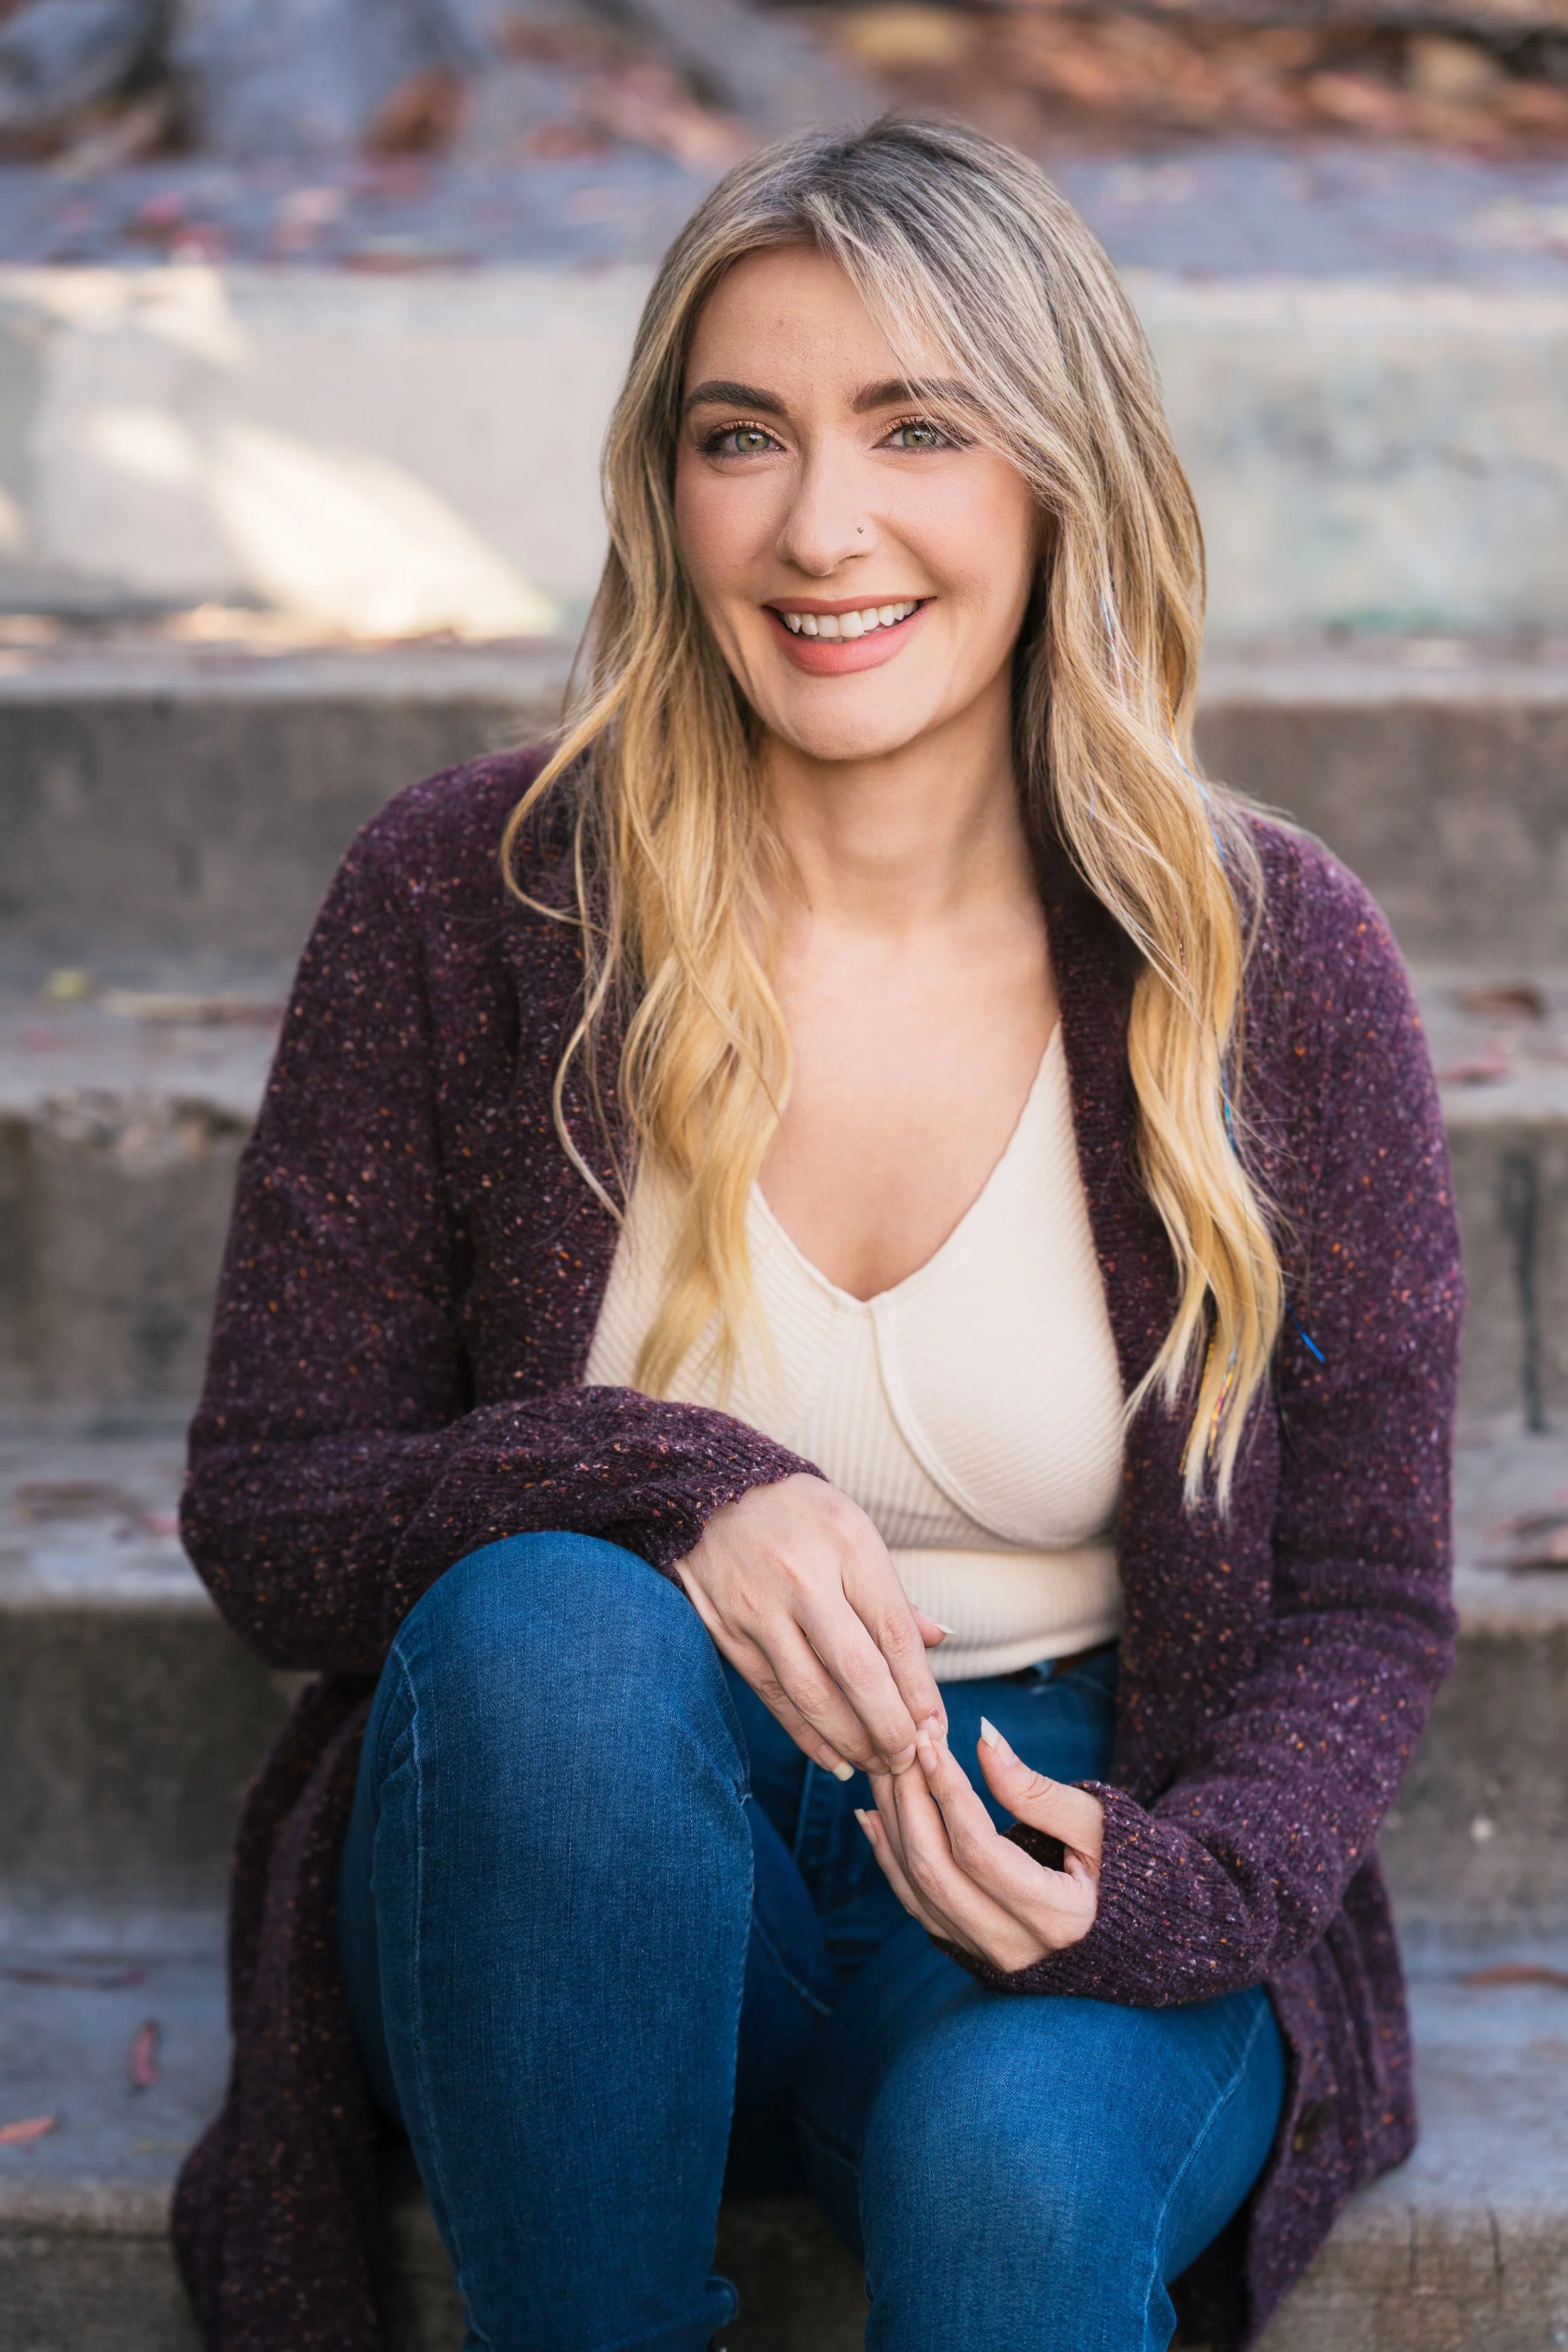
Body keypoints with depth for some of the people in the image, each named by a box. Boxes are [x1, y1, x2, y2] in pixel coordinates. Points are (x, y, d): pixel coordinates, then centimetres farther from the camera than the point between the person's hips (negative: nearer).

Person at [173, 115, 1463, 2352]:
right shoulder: (470, 899, -5)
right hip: (562, 1853, 1)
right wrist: (669, 1497, -22)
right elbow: (261, 1512, -3)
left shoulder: (1276, 958, -5)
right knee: (550, 1623, -33)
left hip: (1070, 1855, -1)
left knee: (1010, 2166, -34)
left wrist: (1168, 1883, -20)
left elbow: (1366, 1607, 1)